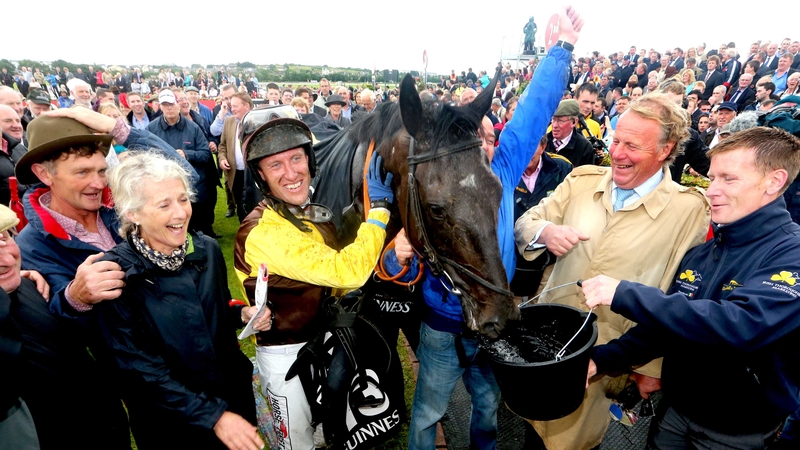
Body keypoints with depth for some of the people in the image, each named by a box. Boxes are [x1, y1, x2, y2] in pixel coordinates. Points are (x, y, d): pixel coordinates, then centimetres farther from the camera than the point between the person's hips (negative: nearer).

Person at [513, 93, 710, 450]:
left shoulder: (689, 209, -12)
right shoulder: (583, 180, -3)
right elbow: (525, 222, 0)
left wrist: (654, 365, -2)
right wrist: (544, 231, -23)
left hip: (604, 357, -3)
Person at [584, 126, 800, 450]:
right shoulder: (700, 252, -1)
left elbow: (741, 325, -38)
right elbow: (666, 322, 3)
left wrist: (625, 294, -40)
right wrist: (603, 358, -9)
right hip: (675, 407, 5)